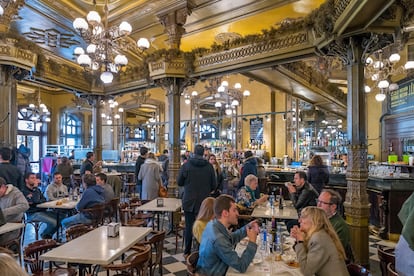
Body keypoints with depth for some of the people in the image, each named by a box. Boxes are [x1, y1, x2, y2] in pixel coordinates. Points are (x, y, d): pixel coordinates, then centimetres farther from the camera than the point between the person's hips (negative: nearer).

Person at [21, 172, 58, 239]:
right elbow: (35, 200, -23)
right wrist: (35, 186, -17)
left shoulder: (37, 189, 16)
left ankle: (48, 235, 11)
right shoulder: (24, 191, -10)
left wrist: (35, 202, -9)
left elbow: (44, 199, 13)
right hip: (33, 214, -8)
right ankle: (44, 235, 6)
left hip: (42, 210, 8)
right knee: (53, 222, -25)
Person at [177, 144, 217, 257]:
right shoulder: (209, 166, -7)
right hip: (204, 201, 0)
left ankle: (187, 251, 21)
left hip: (189, 201, 0)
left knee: (189, 226, 11)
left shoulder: (186, 165, -9)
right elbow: (214, 185, 0)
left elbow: (179, 182, -1)